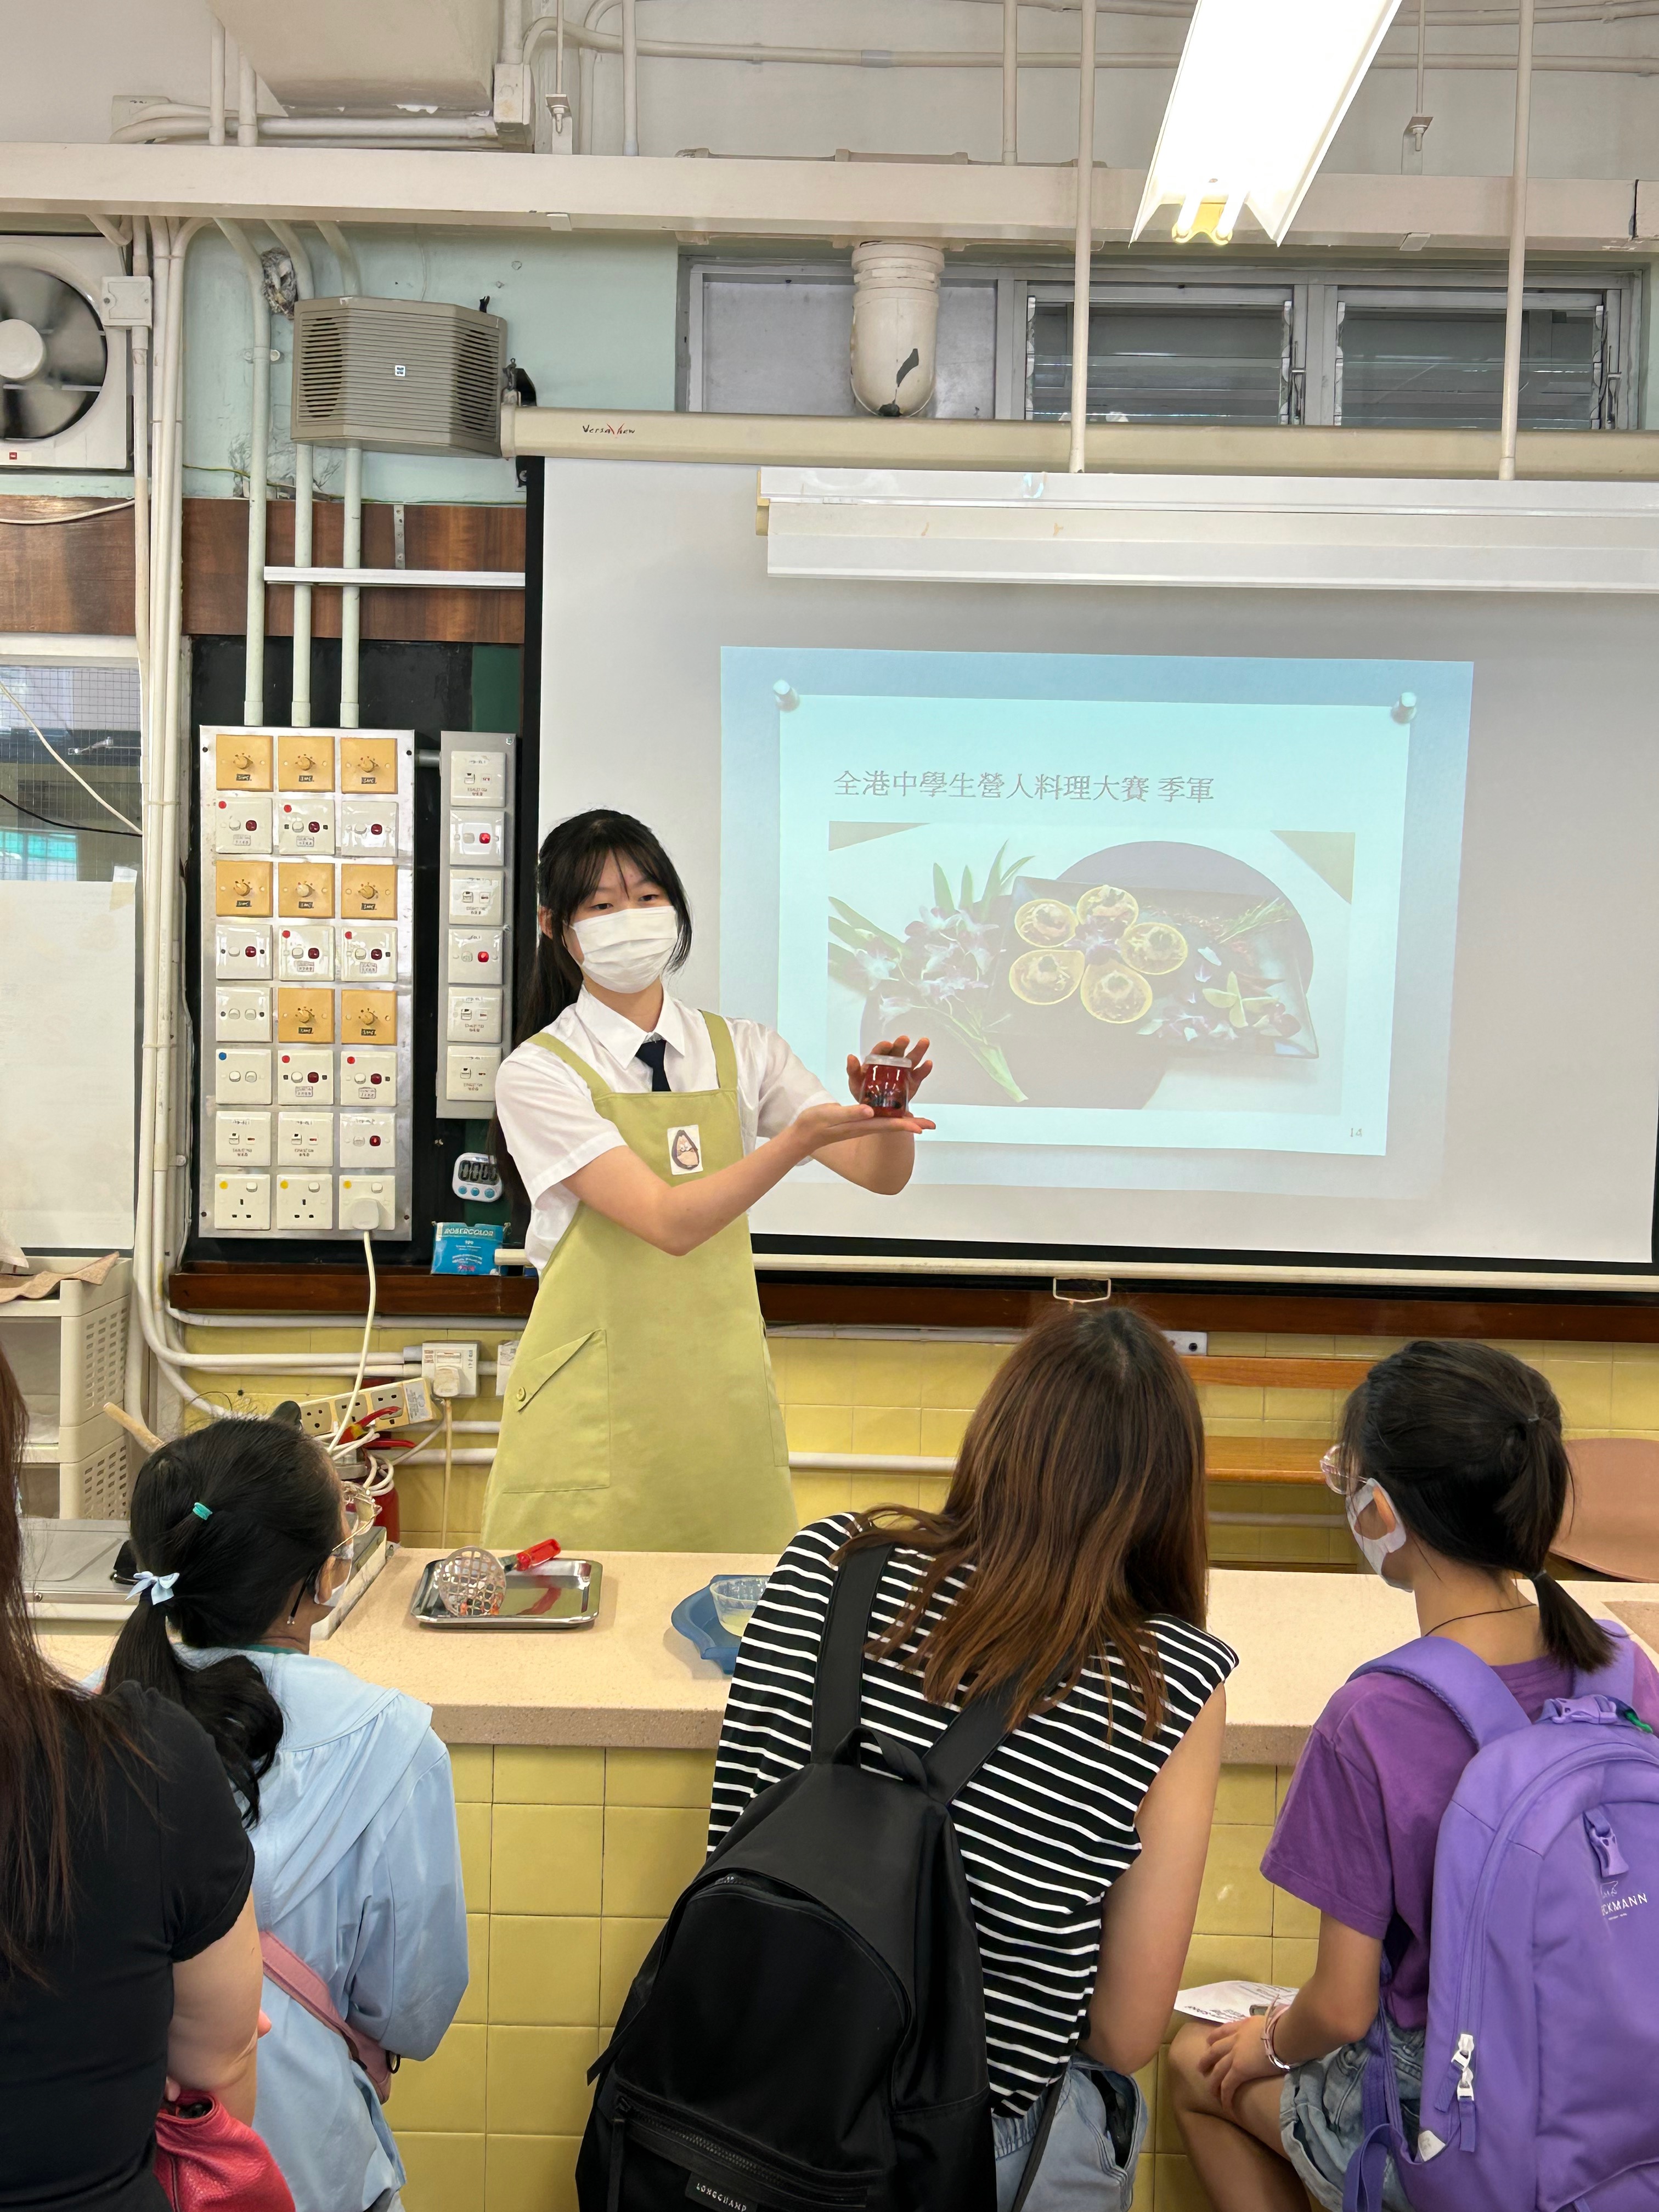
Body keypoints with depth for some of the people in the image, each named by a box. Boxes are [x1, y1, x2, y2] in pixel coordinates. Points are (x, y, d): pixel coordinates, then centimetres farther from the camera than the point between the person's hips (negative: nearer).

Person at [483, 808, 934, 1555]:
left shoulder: (741, 1051, 7)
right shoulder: (538, 1074, -7)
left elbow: (880, 1173, -1)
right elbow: (670, 1222, -19)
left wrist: (889, 1109, -22)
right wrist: (797, 1140, -30)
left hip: (724, 1400, 4)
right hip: (597, 1405, -3)